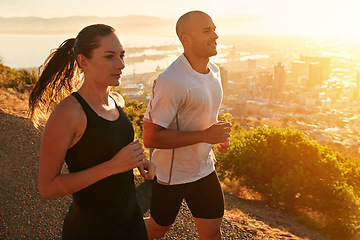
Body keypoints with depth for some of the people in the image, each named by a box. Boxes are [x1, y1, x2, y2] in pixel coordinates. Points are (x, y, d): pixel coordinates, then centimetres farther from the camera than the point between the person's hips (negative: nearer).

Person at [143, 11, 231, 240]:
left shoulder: (214, 71, 2)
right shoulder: (171, 81, -26)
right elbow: (150, 137, -28)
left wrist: (220, 134, 0)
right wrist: (204, 135, -28)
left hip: (203, 168, 6)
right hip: (171, 173, -6)